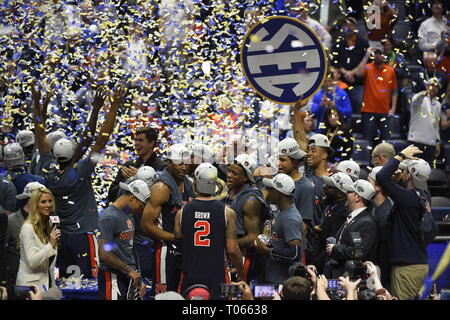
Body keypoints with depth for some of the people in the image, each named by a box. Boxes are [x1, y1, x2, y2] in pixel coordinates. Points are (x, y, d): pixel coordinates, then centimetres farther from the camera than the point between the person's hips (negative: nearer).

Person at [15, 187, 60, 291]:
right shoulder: (28, 228, -14)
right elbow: (32, 262, -20)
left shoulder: (50, 226, 10)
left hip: (47, 282, 7)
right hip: (31, 284, -7)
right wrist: (51, 244, -26)